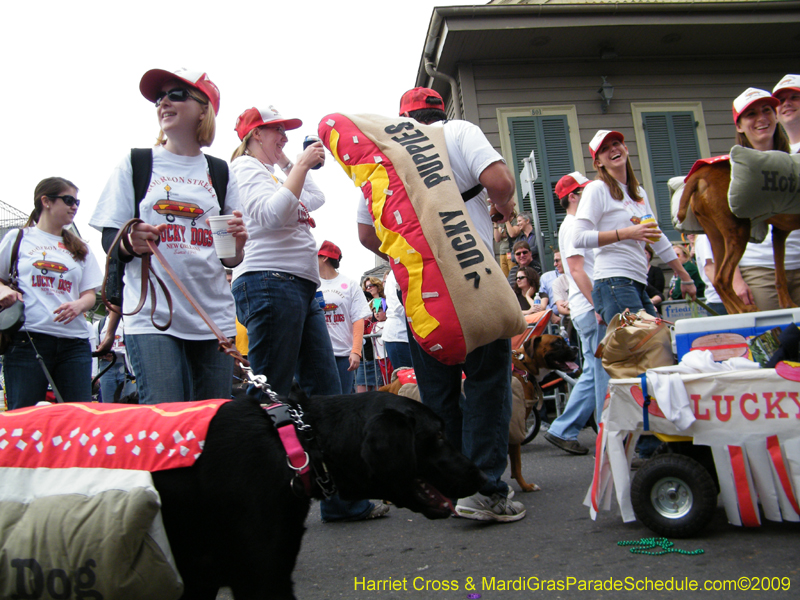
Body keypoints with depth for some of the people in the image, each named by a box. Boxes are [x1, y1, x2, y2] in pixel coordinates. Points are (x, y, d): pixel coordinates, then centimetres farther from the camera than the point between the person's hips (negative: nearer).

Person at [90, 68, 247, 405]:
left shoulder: (221, 172, 12)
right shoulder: (135, 163, 9)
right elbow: (109, 241, 7)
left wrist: (236, 246, -10)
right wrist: (130, 243, -15)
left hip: (214, 317, 2)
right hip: (152, 314, -2)